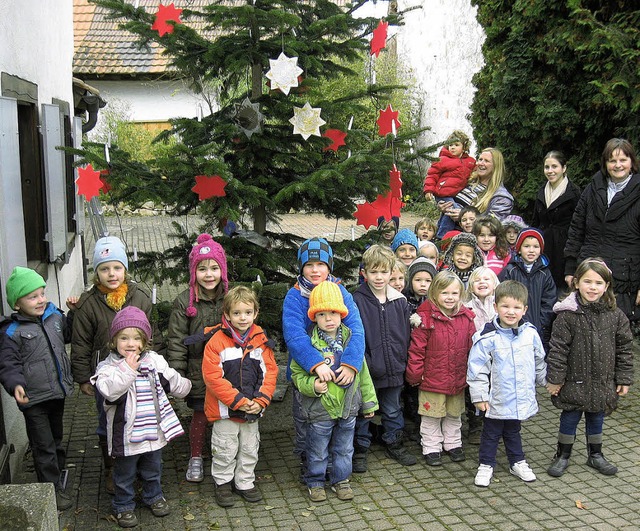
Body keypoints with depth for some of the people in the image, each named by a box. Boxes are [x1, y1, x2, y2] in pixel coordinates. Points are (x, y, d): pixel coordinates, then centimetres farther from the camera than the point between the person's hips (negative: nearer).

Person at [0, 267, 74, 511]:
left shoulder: (55, 316, 2)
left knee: (56, 438, 23)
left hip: (57, 393, 5)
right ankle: (53, 488, 15)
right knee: (43, 445, 4)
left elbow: (68, 335, 22)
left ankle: (58, 470, 42)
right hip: (34, 399, -5)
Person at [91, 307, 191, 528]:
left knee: (153, 470, 24)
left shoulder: (154, 360, -2)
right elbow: (109, 391, -32)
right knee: (124, 474, 13)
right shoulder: (108, 366, -15)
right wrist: (127, 369, -32)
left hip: (154, 430, 4)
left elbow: (173, 380, 14)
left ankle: (153, 496, 46)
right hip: (126, 433, -4)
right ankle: (123, 506, 33)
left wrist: (184, 387, 24)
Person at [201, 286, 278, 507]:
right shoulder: (217, 341, -14)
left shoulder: (261, 340, 0)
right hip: (224, 410, -4)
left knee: (250, 450, 17)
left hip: (253, 409, 4)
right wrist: (238, 401, -19)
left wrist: (261, 400, -11)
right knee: (225, 451, 9)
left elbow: (270, 371, 1)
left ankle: (245, 482, 35)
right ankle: (223, 483, 29)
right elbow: (212, 377, -18)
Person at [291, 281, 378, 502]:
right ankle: (315, 482, 31)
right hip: (319, 410, -3)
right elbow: (297, 374, -5)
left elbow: (363, 373, 6)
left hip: (348, 407, 3)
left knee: (344, 449, 18)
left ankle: (340, 480, 35)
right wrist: (311, 385, -24)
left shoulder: (351, 341, -1)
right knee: (317, 451, 12)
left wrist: (369, 402, 9)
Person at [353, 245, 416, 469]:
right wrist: (363, 363, -16)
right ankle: (360, 450, 24)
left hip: (393, 368, 4)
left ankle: (394, 444, 37)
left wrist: (402, 362, 6)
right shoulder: (358, 300, -11)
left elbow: (405, 335, 8)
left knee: (393, 410, 20)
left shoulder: (400, 301, 2)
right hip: (367, 369, -4)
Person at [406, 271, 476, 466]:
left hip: (458, 379, 4)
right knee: (432, 415, 9)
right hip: (432, 378, -4)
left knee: (454, 414, 20)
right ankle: (431, 448, 25)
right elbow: (417, 349, -13)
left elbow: (472, 347, 7)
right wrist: (415, 375, -11)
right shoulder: (426, 317, -16)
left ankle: (453, 443, 38)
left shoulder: (466, 318, -2)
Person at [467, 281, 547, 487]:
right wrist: (479, 395, -14)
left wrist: (546, 381, 22)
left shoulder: (530, 333, -4)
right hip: (497, 400, -4)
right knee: (491, 433, 12)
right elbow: (477, 368, -14)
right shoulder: (487, 338, -19)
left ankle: (517, 462, 39)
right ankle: (486, 465, 27)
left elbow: (539, 361, 12)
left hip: (521, 399, 4)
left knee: (513, 431, 23)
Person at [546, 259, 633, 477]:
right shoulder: (568, 315, -14)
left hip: (603, 383, 3)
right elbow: (558, 348, -11)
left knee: (596, 419, 18)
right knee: (570, 418, 10)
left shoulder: (615, 316, -4)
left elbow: (624, 349, 3)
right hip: (575, 382, -3)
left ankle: (595, 455, 37)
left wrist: (623, 379, 2)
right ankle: (563, 456, 28)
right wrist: (555, 378, -11)